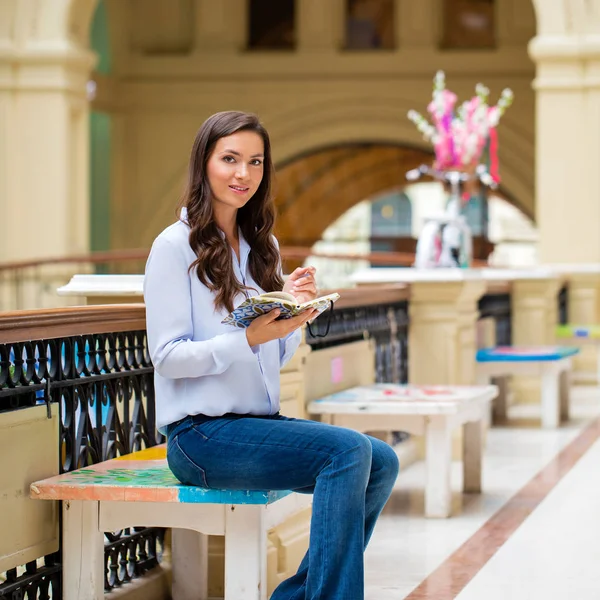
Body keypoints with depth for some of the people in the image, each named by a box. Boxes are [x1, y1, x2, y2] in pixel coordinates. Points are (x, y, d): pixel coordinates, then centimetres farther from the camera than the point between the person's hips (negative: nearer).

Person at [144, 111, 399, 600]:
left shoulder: (263, 247, 16)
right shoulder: (176, 246, -6)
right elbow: (166, 356, -13)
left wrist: (293, 313, -4)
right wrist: (249, 338, -24)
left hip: (261, 421, 7)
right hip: (202, 433, -7)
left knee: (381, 463, -10)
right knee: (348, 450, -24)